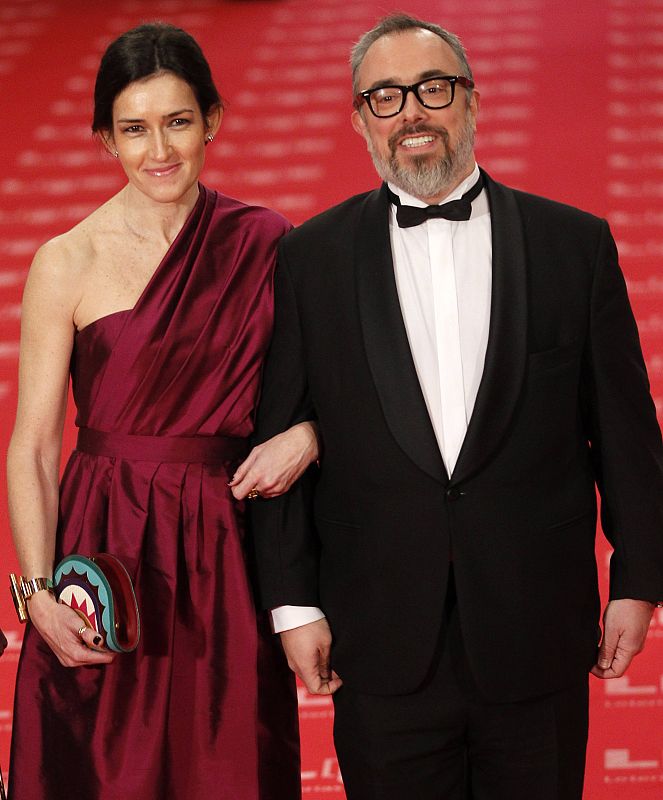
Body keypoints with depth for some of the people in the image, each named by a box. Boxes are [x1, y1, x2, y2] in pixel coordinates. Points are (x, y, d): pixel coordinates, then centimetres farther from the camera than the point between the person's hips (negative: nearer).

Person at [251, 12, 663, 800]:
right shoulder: (309, 259, 2)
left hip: (537, 645, 0)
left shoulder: (575, 244, 3)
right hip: (383, 648, 0)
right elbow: (280, 437, 3)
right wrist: (292, 602, -1)